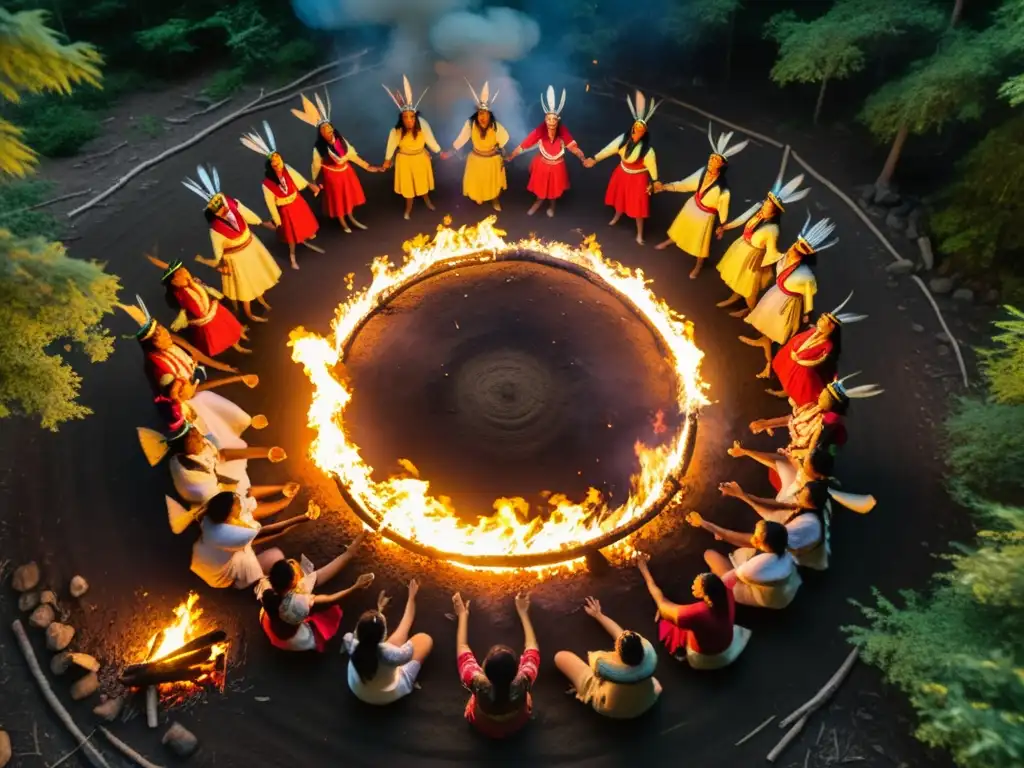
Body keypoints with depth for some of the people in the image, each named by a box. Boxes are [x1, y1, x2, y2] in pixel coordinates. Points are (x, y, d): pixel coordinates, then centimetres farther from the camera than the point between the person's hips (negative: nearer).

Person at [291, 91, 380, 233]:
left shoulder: (341, 140, -11)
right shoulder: (319, 148, -22)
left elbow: (352, 155, -3)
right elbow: (316, 165, -12)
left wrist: (367, 166, -3)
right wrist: (314, 182, -6)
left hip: (346, 172, 4)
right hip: (332, 176, -4)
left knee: (349, 196, 21)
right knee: (338, 199, 14)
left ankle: (351, 218, 45)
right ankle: (342, 222, 37)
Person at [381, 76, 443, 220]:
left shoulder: (423, 126, -27)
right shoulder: (396, 131, -28)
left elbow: (430, 140, -14)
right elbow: (392, 144, -13)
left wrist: (439, 152, -11)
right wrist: (387, 160, -2)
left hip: (421, 157, 1)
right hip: (405, 159, -1)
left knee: (423, 180, 23)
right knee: (407, 183, 15)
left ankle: (427, 201, 51)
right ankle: (409, 207, 39)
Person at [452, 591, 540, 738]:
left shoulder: (478, 684, -39)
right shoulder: (522, 683, -38)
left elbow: (462, 647, -22)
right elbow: (531, 646, -20)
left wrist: (463, 614, -11)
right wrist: (523, 612, -12)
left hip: (482, 727, 0)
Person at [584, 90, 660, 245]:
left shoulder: (647, 150, -29)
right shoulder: (623, 139, -16)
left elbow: (651, 166, -20)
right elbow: (609, 149, -10)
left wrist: (653, 182, -16)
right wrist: (595, 159, -10)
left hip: (638, 178, -5)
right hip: (622, 173, 5)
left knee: (637, 205, 3)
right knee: (620, 196, 28)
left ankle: (639, 233, 19)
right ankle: (617, 216, 59)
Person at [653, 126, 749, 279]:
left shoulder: (722, 188, -34)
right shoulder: (703, 172, -21)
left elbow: (723, 207, -21)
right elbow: (684, 184, -8)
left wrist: (722, 225, -9)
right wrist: (664, 187, -13)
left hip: (705, 215, -5)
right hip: (692, 205, 5)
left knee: (700, 241, 16)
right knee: (682, 227, 32)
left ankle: (698, 265, 43)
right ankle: (670, 241, 65)